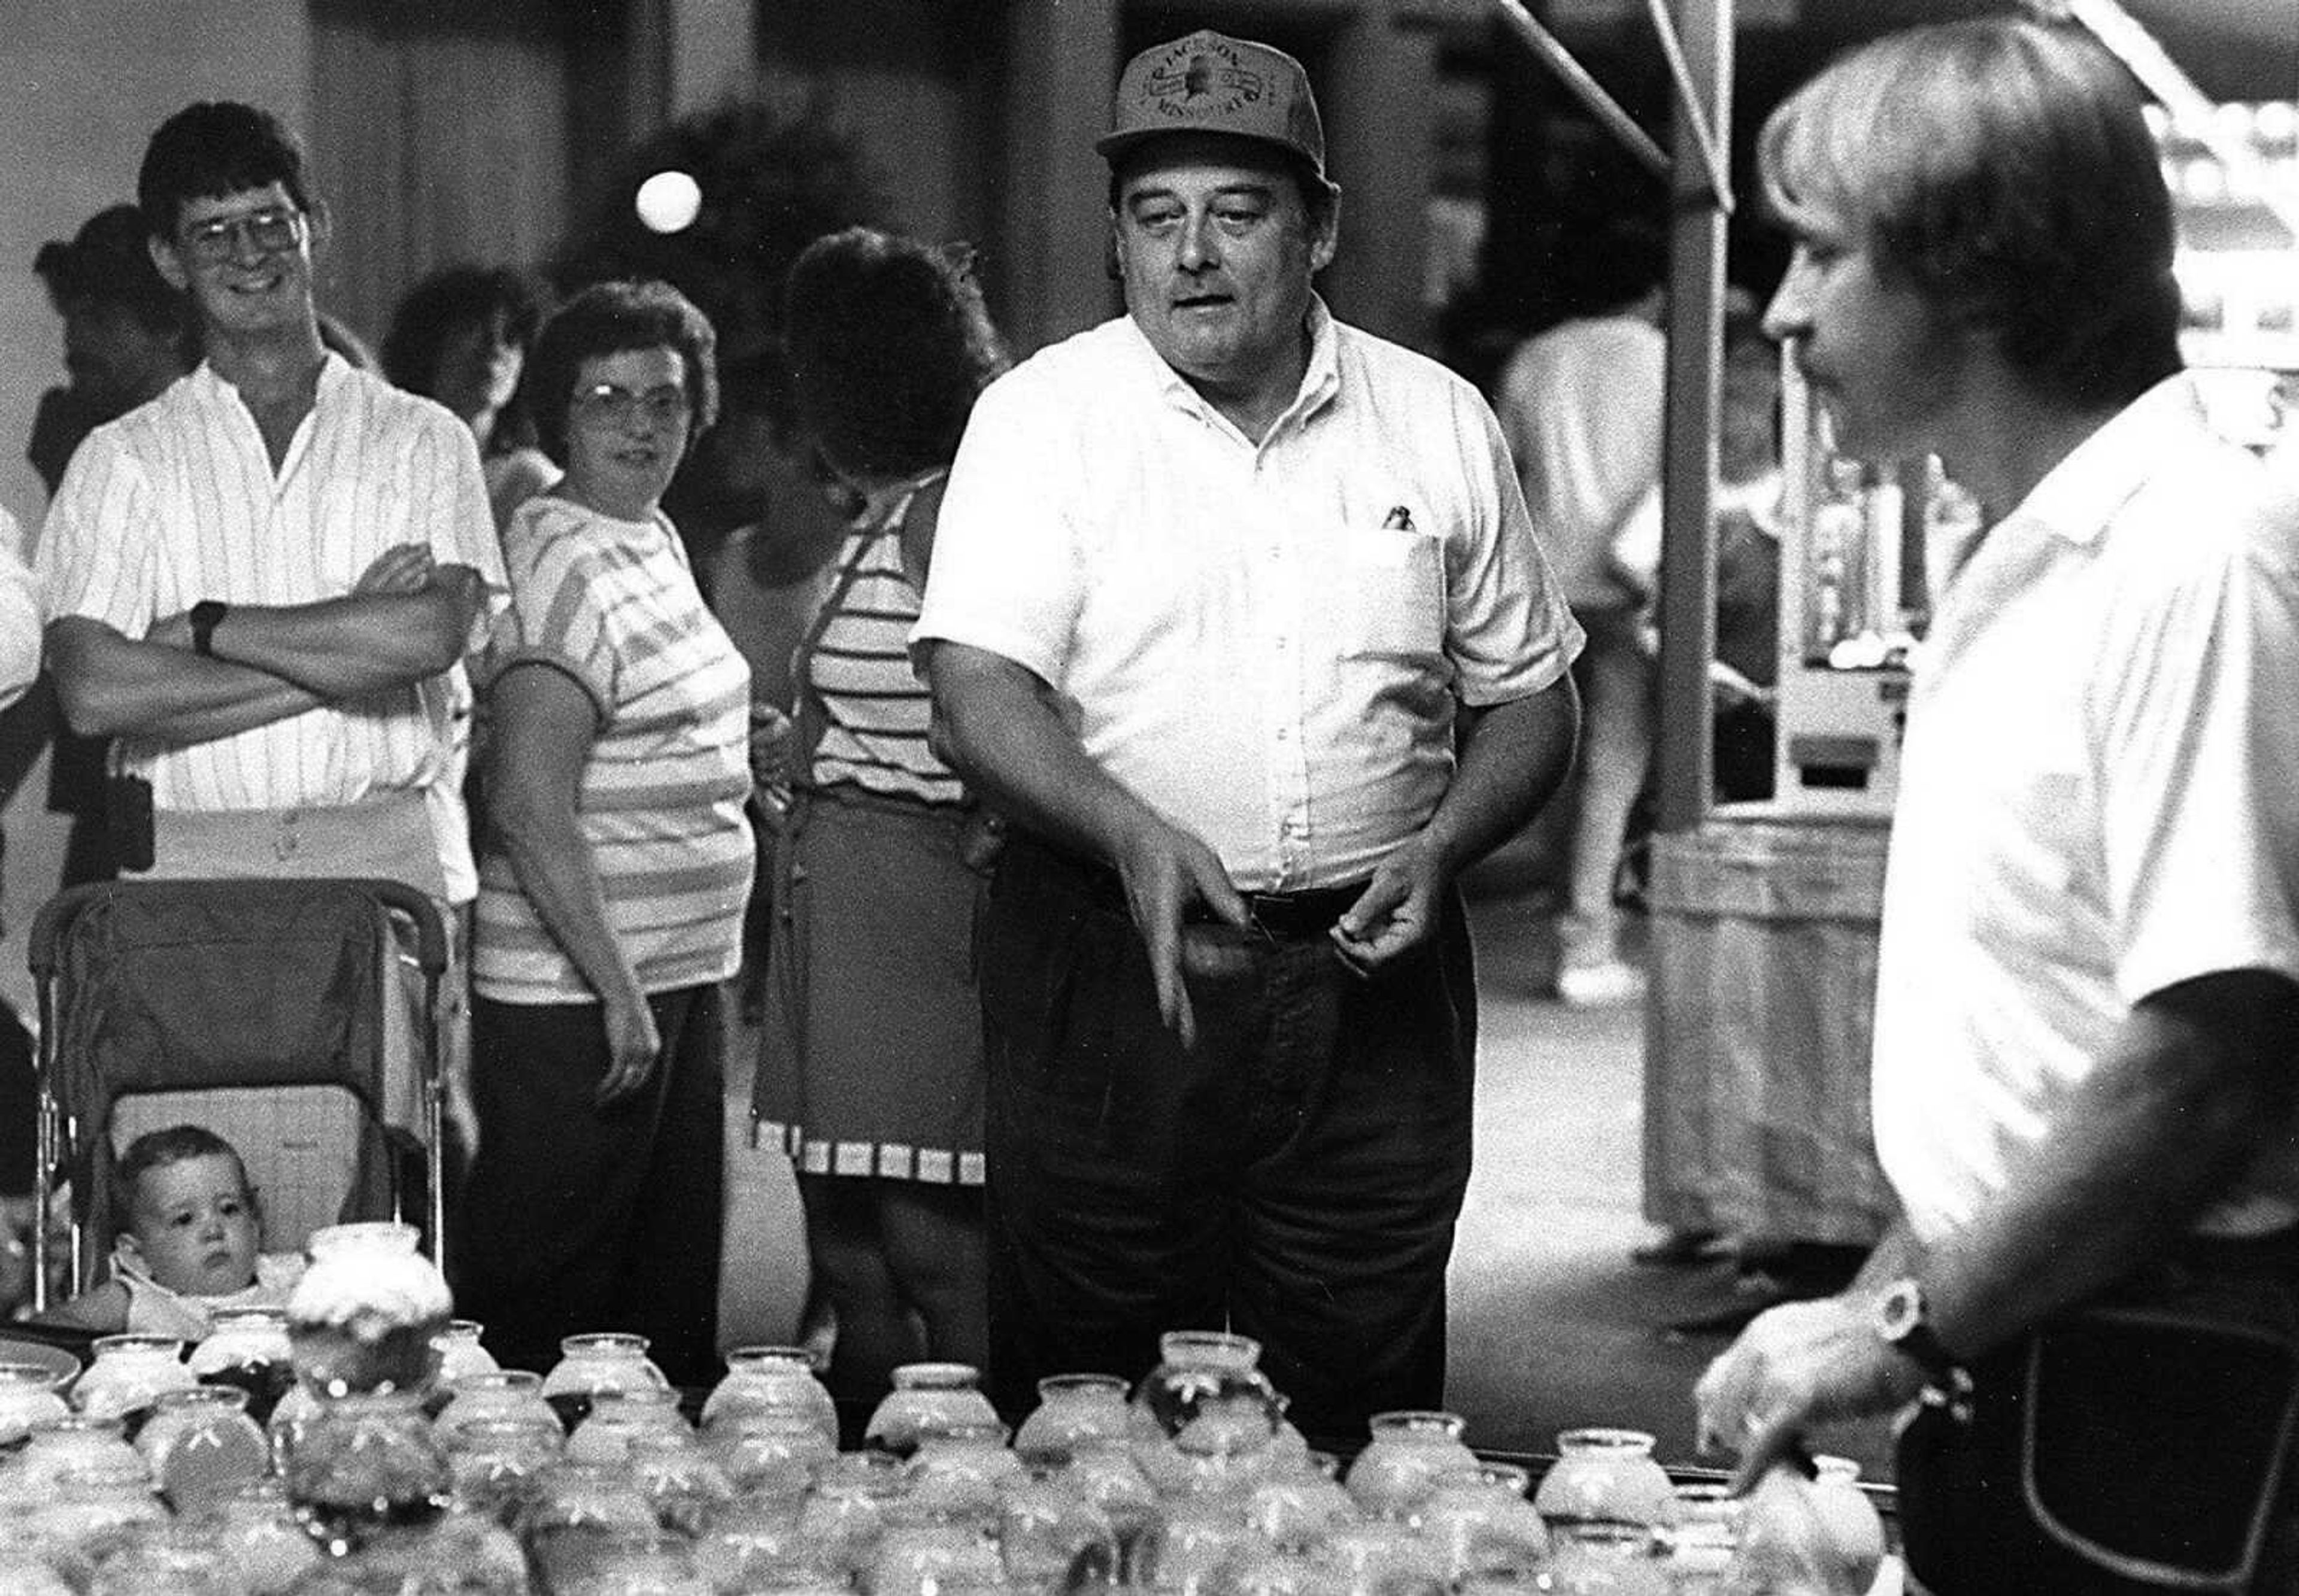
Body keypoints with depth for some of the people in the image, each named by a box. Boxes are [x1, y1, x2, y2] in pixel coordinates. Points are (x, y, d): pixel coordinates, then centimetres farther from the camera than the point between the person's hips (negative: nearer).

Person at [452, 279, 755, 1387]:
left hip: (676, 969, 10)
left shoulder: (654, 539, 13)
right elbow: (528, 806, -23)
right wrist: (616, 989, -23)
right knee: (542, 1300, -2)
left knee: (673, 1286, 16)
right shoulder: (562, 568, -16)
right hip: (572, 995, -10)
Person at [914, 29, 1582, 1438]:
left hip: (1374, 978, 2)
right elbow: (979, 688, -11)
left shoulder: (1439, 424, 9)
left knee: (1362, 1406, 5)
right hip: (1109, 971, -2)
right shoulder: (1043, 417, 0)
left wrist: (1440, 847, -4)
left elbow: (1531, 697, 15)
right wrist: (1133, 835, -28)